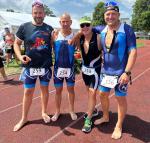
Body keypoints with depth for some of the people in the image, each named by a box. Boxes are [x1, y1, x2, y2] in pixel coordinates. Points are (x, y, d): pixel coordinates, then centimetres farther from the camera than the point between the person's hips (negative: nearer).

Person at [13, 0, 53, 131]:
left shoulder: (49, 29, 2)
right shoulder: (24, 27, -3)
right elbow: (17, 43, 2)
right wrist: (20, 56, -14)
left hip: (46, 66, 2)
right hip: (30, 66, -1)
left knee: (45, 89, 14)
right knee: (28, 92, 7)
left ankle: (44, 112, 35)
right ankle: (24, 118, 25)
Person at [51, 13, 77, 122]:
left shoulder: (75, 35, -3)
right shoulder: (55, 34, -3)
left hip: (70, 67, 0)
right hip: (58, 67, 0)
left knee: (71, 89, 11)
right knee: (58, 90, 10)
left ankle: (72, 110, 29)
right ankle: (58, 111, 28)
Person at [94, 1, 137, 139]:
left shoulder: (126, 29, -13)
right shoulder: (103, 31, 4)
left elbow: (133, 51, -17)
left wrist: (127, 72, -22)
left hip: (120, 72, -6)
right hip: (105, 71, 6)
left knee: (120, 98, 6)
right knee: (103, 94, 16)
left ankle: (119, 126, 25)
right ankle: (106, 117, 40)